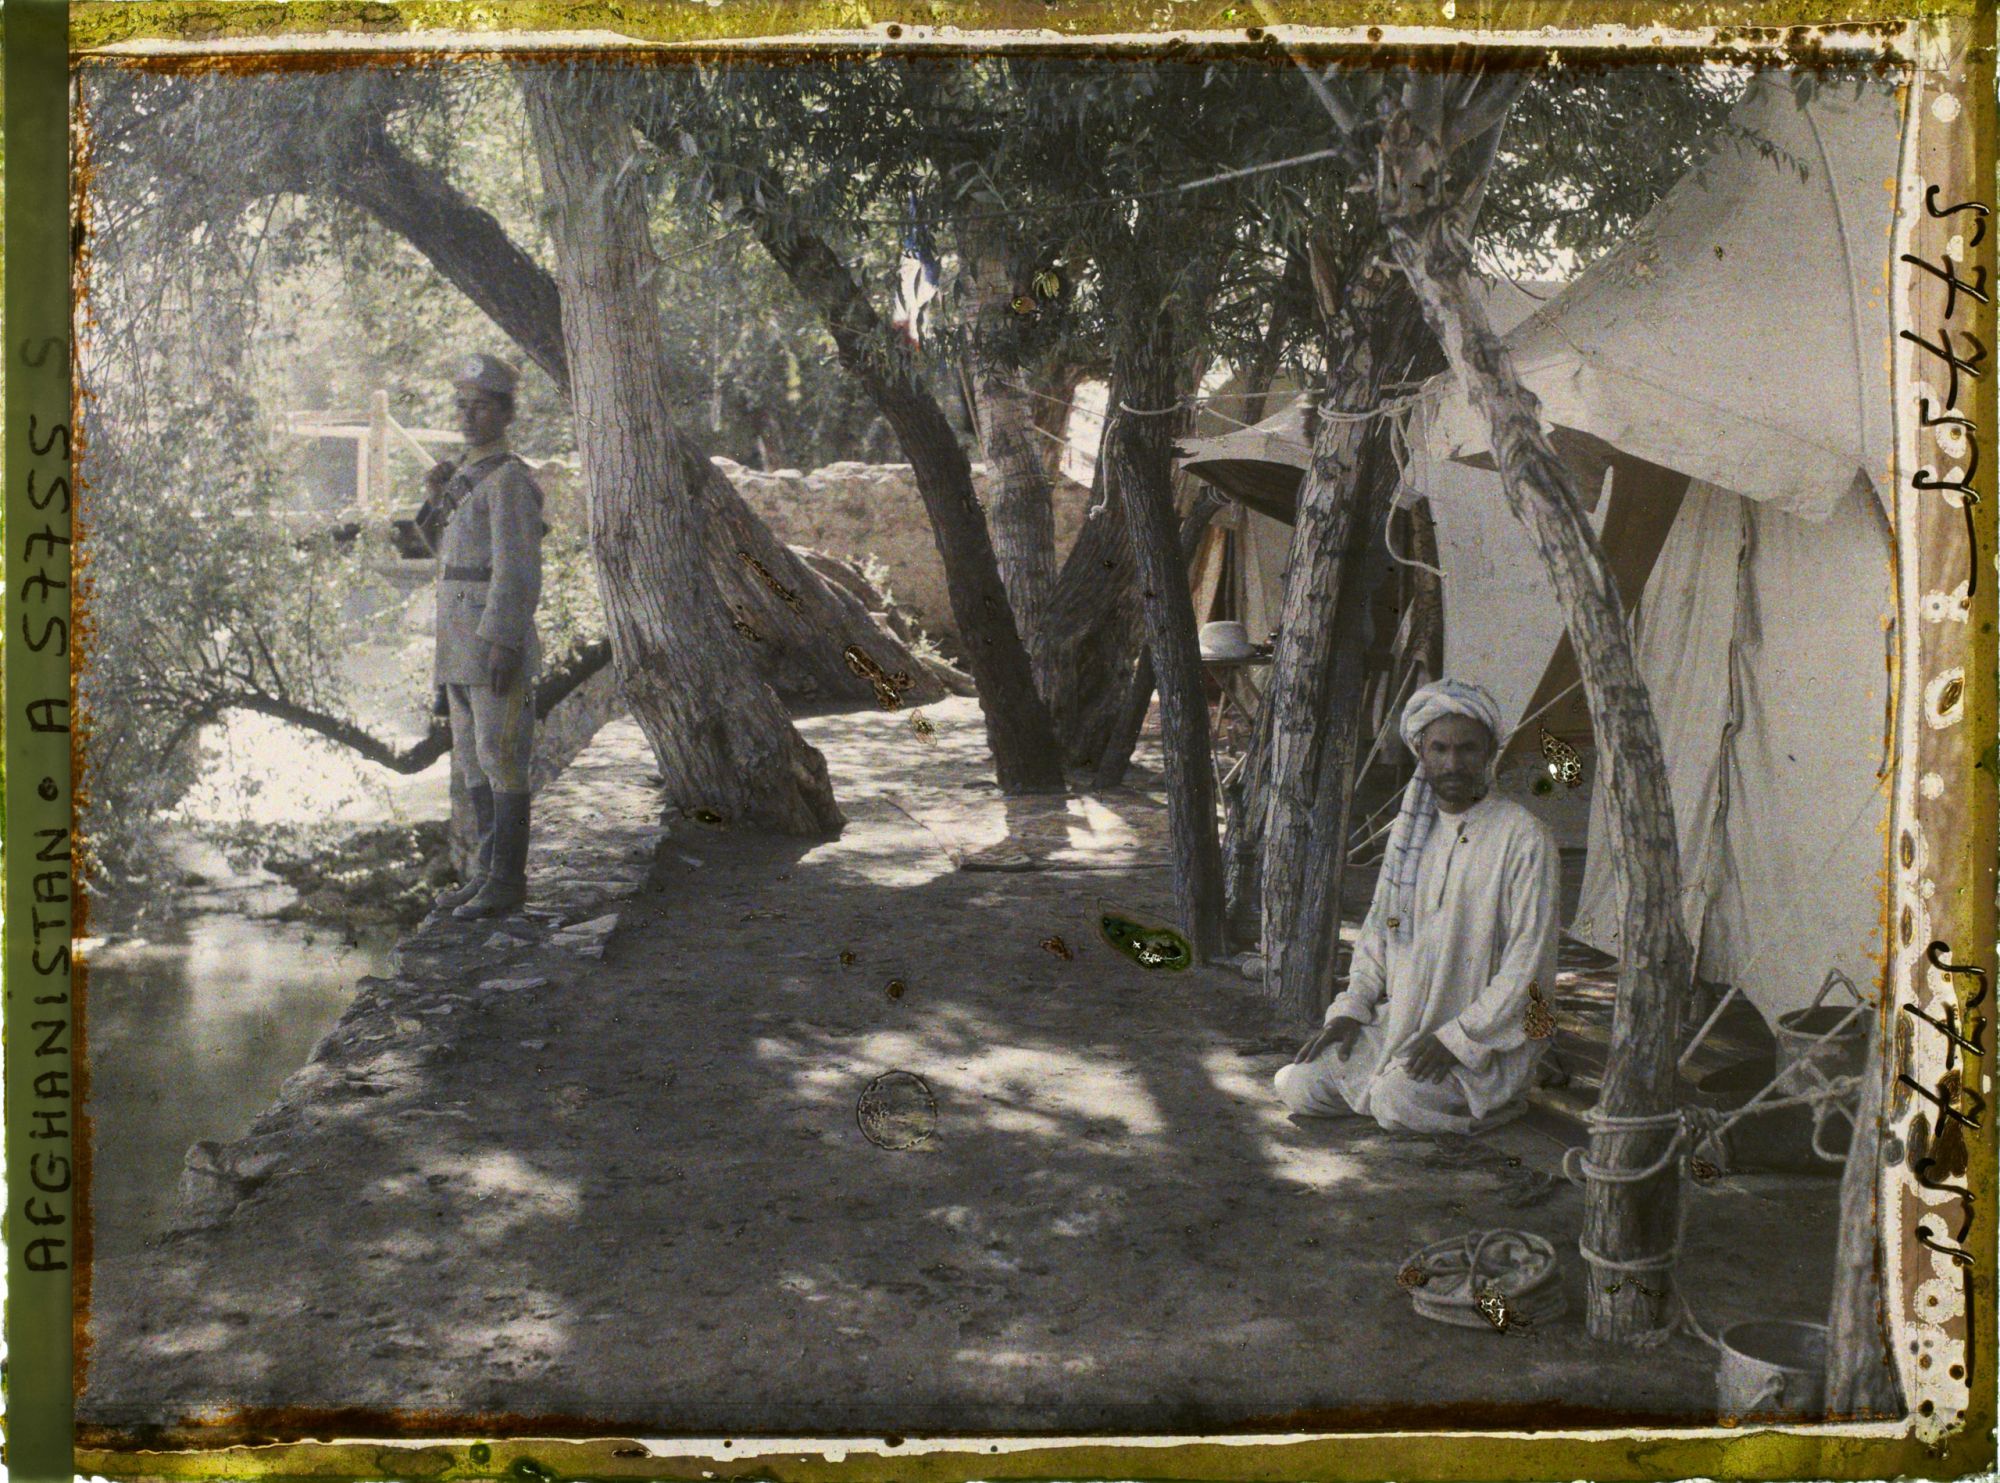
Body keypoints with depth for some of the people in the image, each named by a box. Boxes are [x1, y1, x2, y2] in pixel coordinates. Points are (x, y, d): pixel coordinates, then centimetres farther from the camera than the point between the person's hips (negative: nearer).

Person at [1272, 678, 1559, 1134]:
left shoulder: (1524, 838, -13)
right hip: (1399, 1024, 6)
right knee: (1296, 1085, -7)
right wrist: (1351, 1008, 3)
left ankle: (1492, 1100, 0)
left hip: (1485, 1037, -6)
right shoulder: (1409, 828, 8)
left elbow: (1528, 964, -15)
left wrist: (1458, 1038, -20)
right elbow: (1378, 926, 18)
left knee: (1397, 1101, -30)